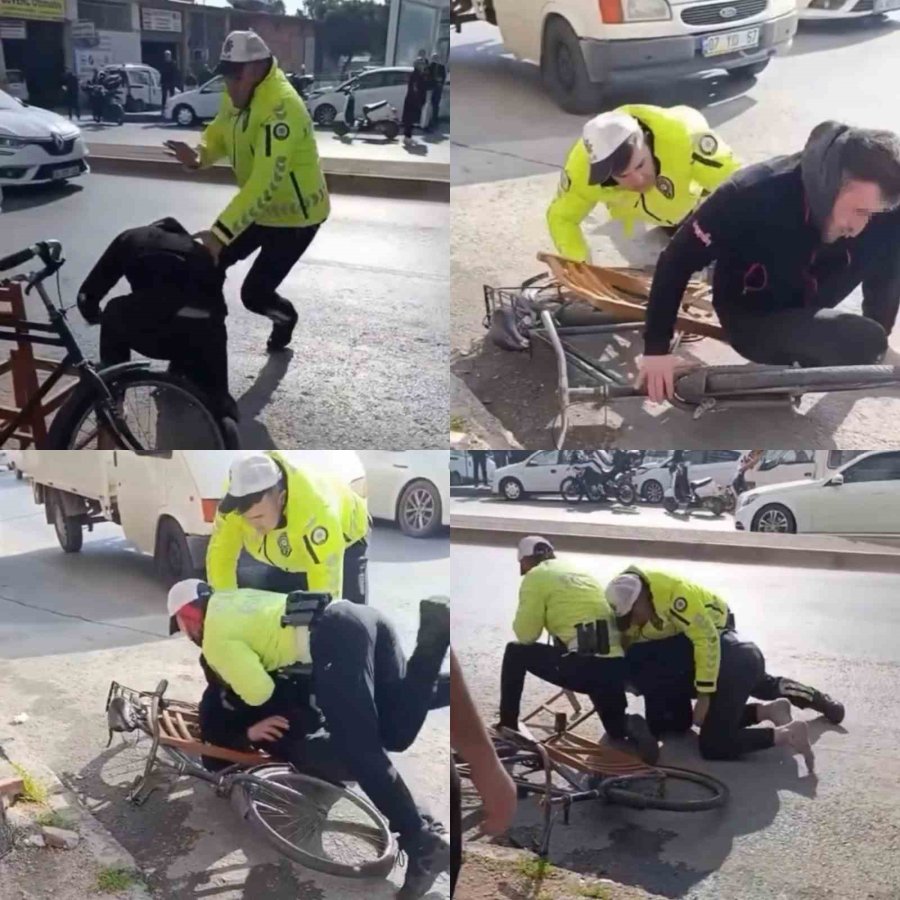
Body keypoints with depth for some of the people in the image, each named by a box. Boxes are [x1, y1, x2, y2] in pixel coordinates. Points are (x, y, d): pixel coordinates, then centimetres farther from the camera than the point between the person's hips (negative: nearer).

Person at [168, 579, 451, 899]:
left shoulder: (215, 639, 8)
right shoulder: (232, 599, 33)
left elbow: (259, 692, 1)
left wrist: (229, 671, 23)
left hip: (334, 639, -8)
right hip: (364, 616, 8)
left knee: (359, 752, -7)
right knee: (397, 735, 7)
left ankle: (424, 844, -14)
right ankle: (431, 630, -10)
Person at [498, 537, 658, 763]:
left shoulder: (536, 575, 6)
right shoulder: (583, 573, 27)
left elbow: (525, 635, 4)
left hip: (585, 665, -6)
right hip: (616, 667, 6)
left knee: (515, 653, 17)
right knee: (618, 728, 28)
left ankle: (507, 725, 19)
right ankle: (631, 727, -6)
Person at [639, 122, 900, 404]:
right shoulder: (754, 195, -33)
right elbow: (677, 260, -26)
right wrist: (656, 348, -29)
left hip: (806, 312, 7)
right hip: (752, 321, -6)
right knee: (866, 344, -26)